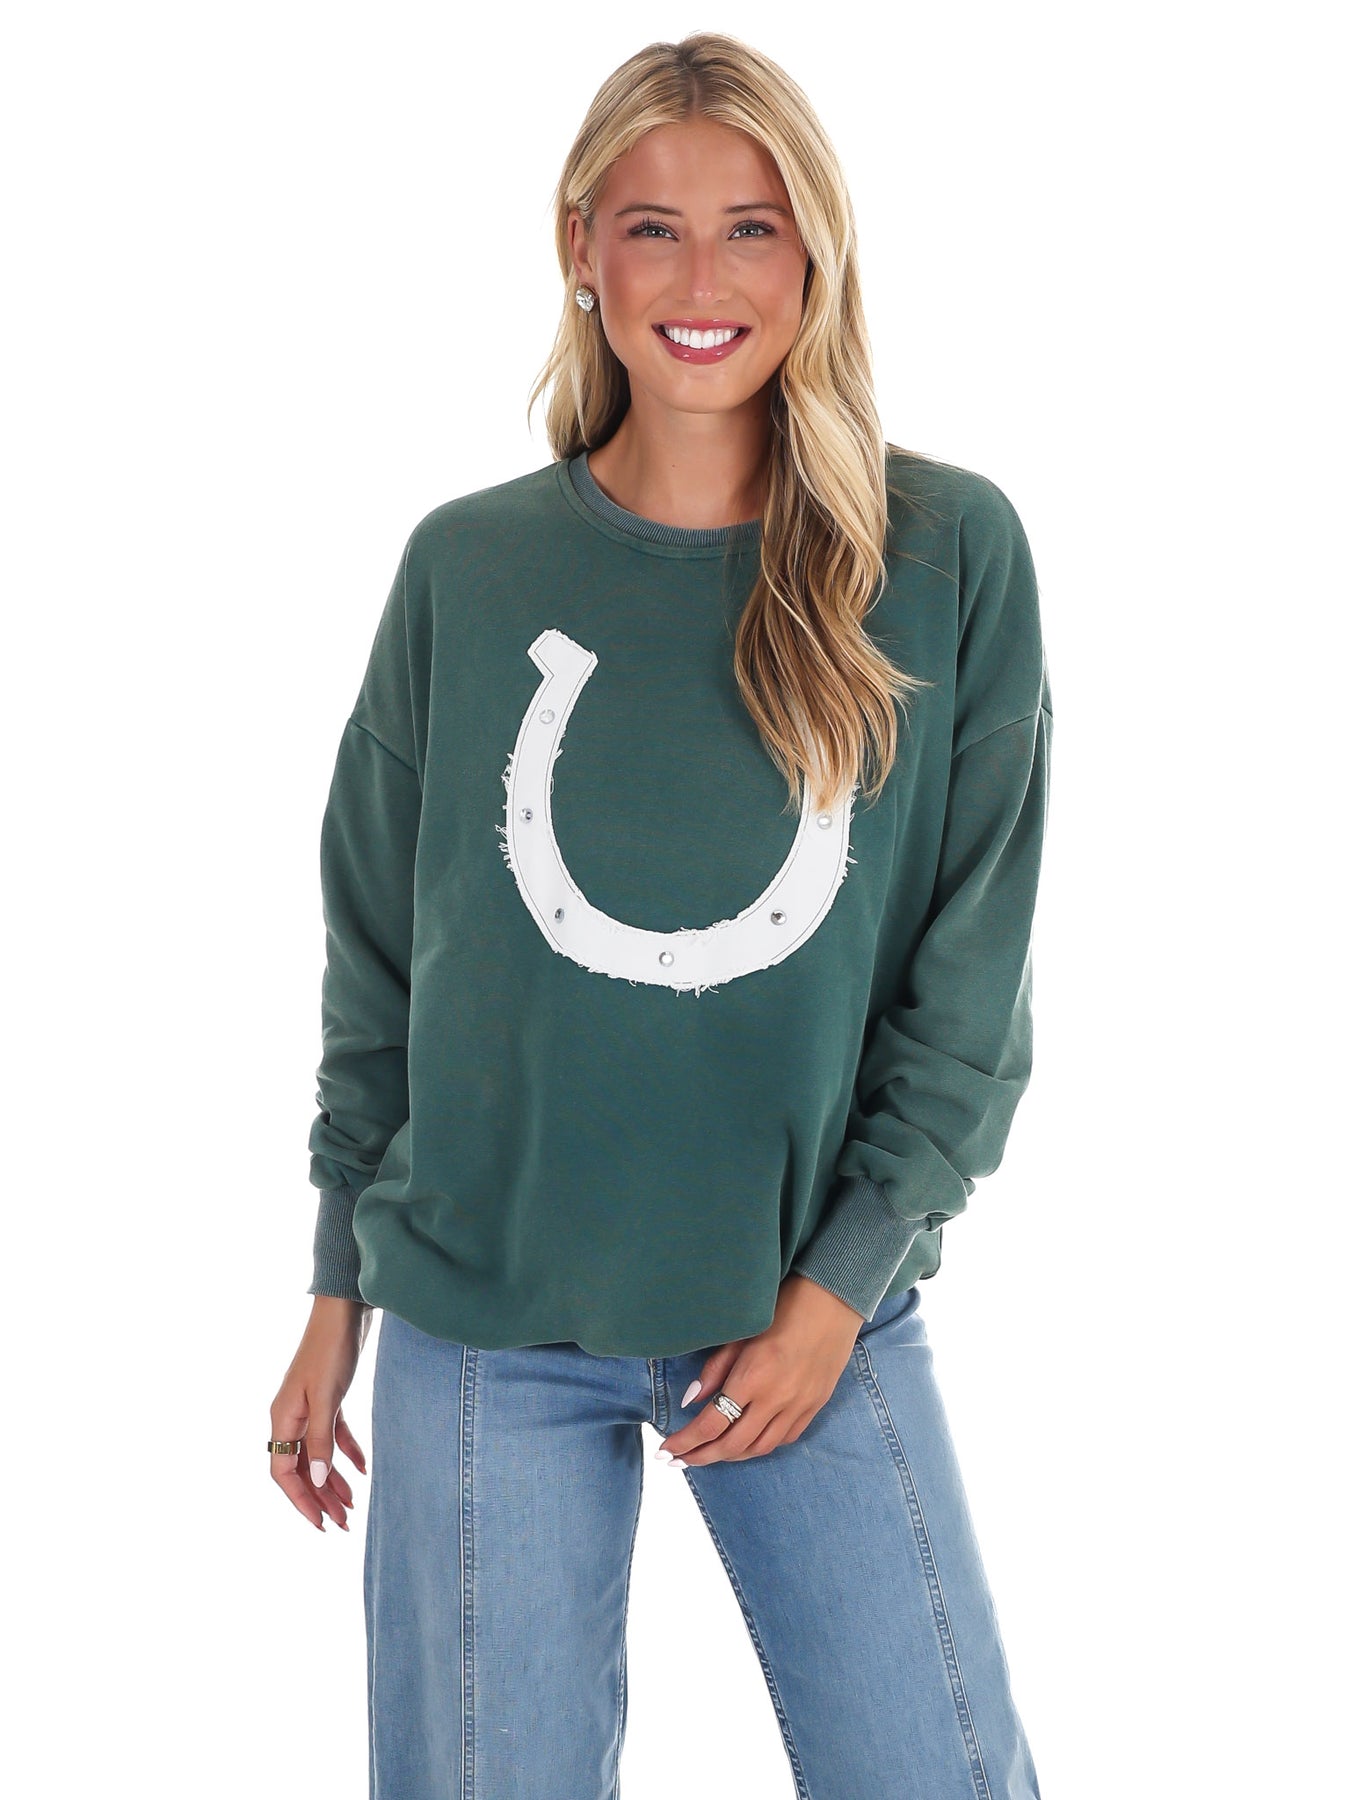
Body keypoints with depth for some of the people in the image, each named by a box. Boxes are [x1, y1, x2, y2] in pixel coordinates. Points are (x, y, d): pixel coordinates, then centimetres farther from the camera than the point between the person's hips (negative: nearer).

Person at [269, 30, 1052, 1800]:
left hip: (820, 1307, 0)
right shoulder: (468, 565, 0)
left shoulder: (948, 555, -3)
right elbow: (379, 954, 7)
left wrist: (838, 1288, -7)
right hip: (488, 1333, 1)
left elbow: (975, 971, -2)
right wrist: (339, 1296, 8)